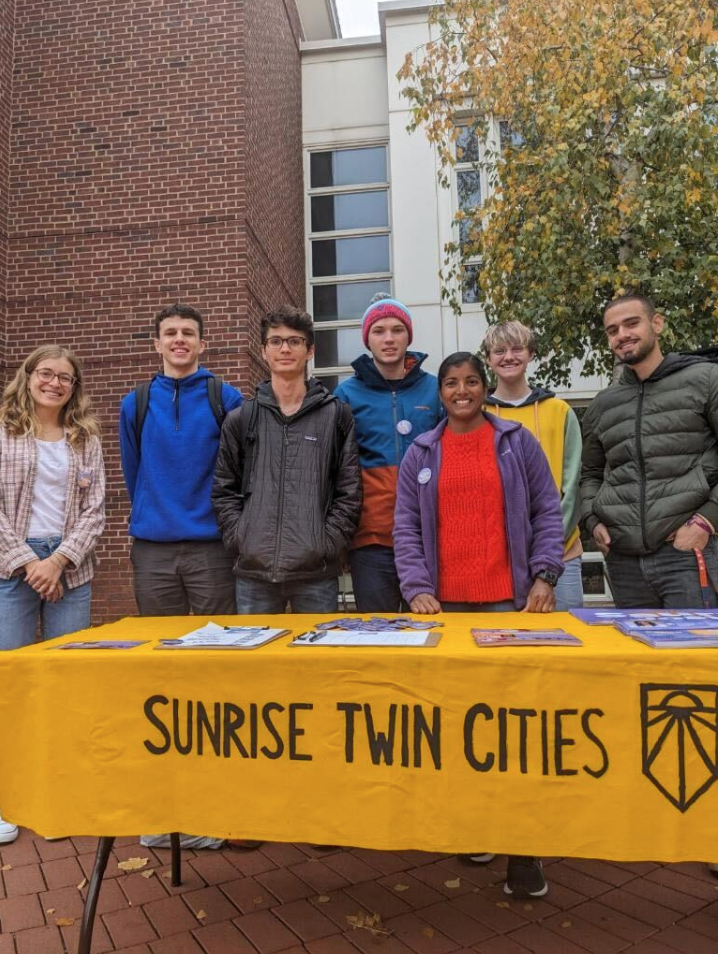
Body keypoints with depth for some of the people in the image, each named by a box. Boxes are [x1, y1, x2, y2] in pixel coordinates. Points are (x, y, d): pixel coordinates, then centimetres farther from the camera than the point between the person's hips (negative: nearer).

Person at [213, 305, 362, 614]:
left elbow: (350, 491, 1)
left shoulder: (337, 415, 5)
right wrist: (240, 539, -2)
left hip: (317, 571, -1)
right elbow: (223, 490, 10)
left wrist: (327, 543, -8)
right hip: (253, 570, 2)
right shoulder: (240, 419, 9)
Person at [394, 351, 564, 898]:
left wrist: (544, 575, -6)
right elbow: (406, 528, 5)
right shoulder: (421, 454, 10)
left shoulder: (518, 442, 7)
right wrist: (416, 587, -7)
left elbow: (548, 512, 5)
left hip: (509, 599, -1)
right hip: (445, 601, 2)